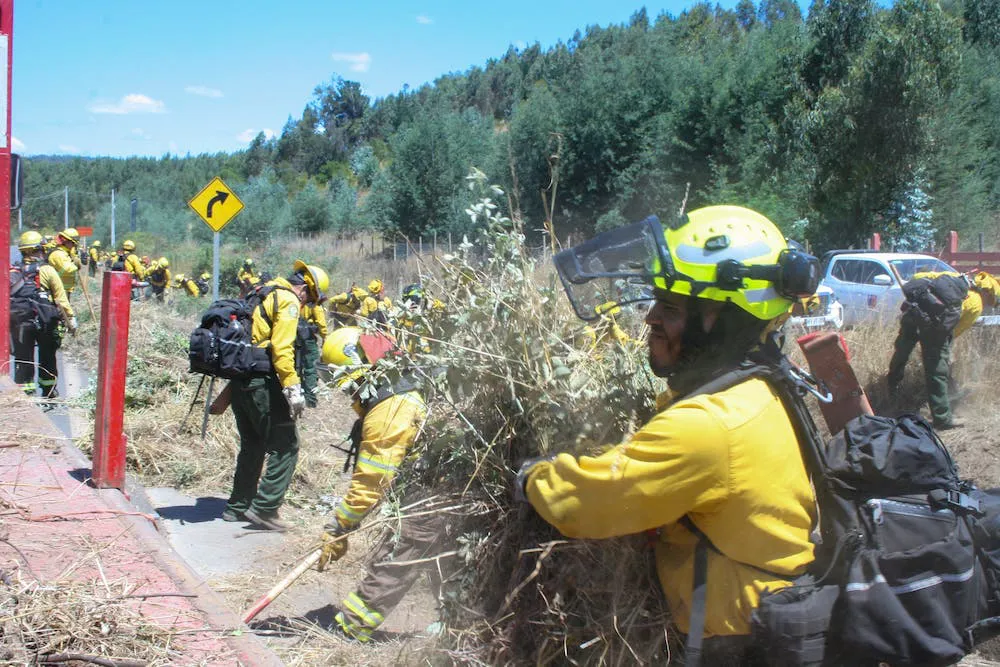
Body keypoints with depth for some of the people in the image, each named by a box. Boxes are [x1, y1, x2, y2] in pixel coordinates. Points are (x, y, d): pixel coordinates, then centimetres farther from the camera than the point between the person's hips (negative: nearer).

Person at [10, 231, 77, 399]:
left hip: (18, 321, 2)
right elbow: (61, 298, -5)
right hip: (45, 321, -2)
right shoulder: (47, 271, -3)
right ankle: (48, 389, 23)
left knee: (22, 358, 7)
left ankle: (25, 391, 5)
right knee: (47, 355, 14)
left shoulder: (12, 272, 6)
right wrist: (70, 318, 0)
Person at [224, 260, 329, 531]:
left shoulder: (263, 296, 20)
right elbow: (282, 349, -21)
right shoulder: (288, 301, -9)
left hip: (240, 382, 10)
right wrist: (293, 388, -25)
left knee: (252, 445, 20)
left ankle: (238, 506, 28)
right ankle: (264, 508, -7)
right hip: (263, 384, -10)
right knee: (286, 446, -3)